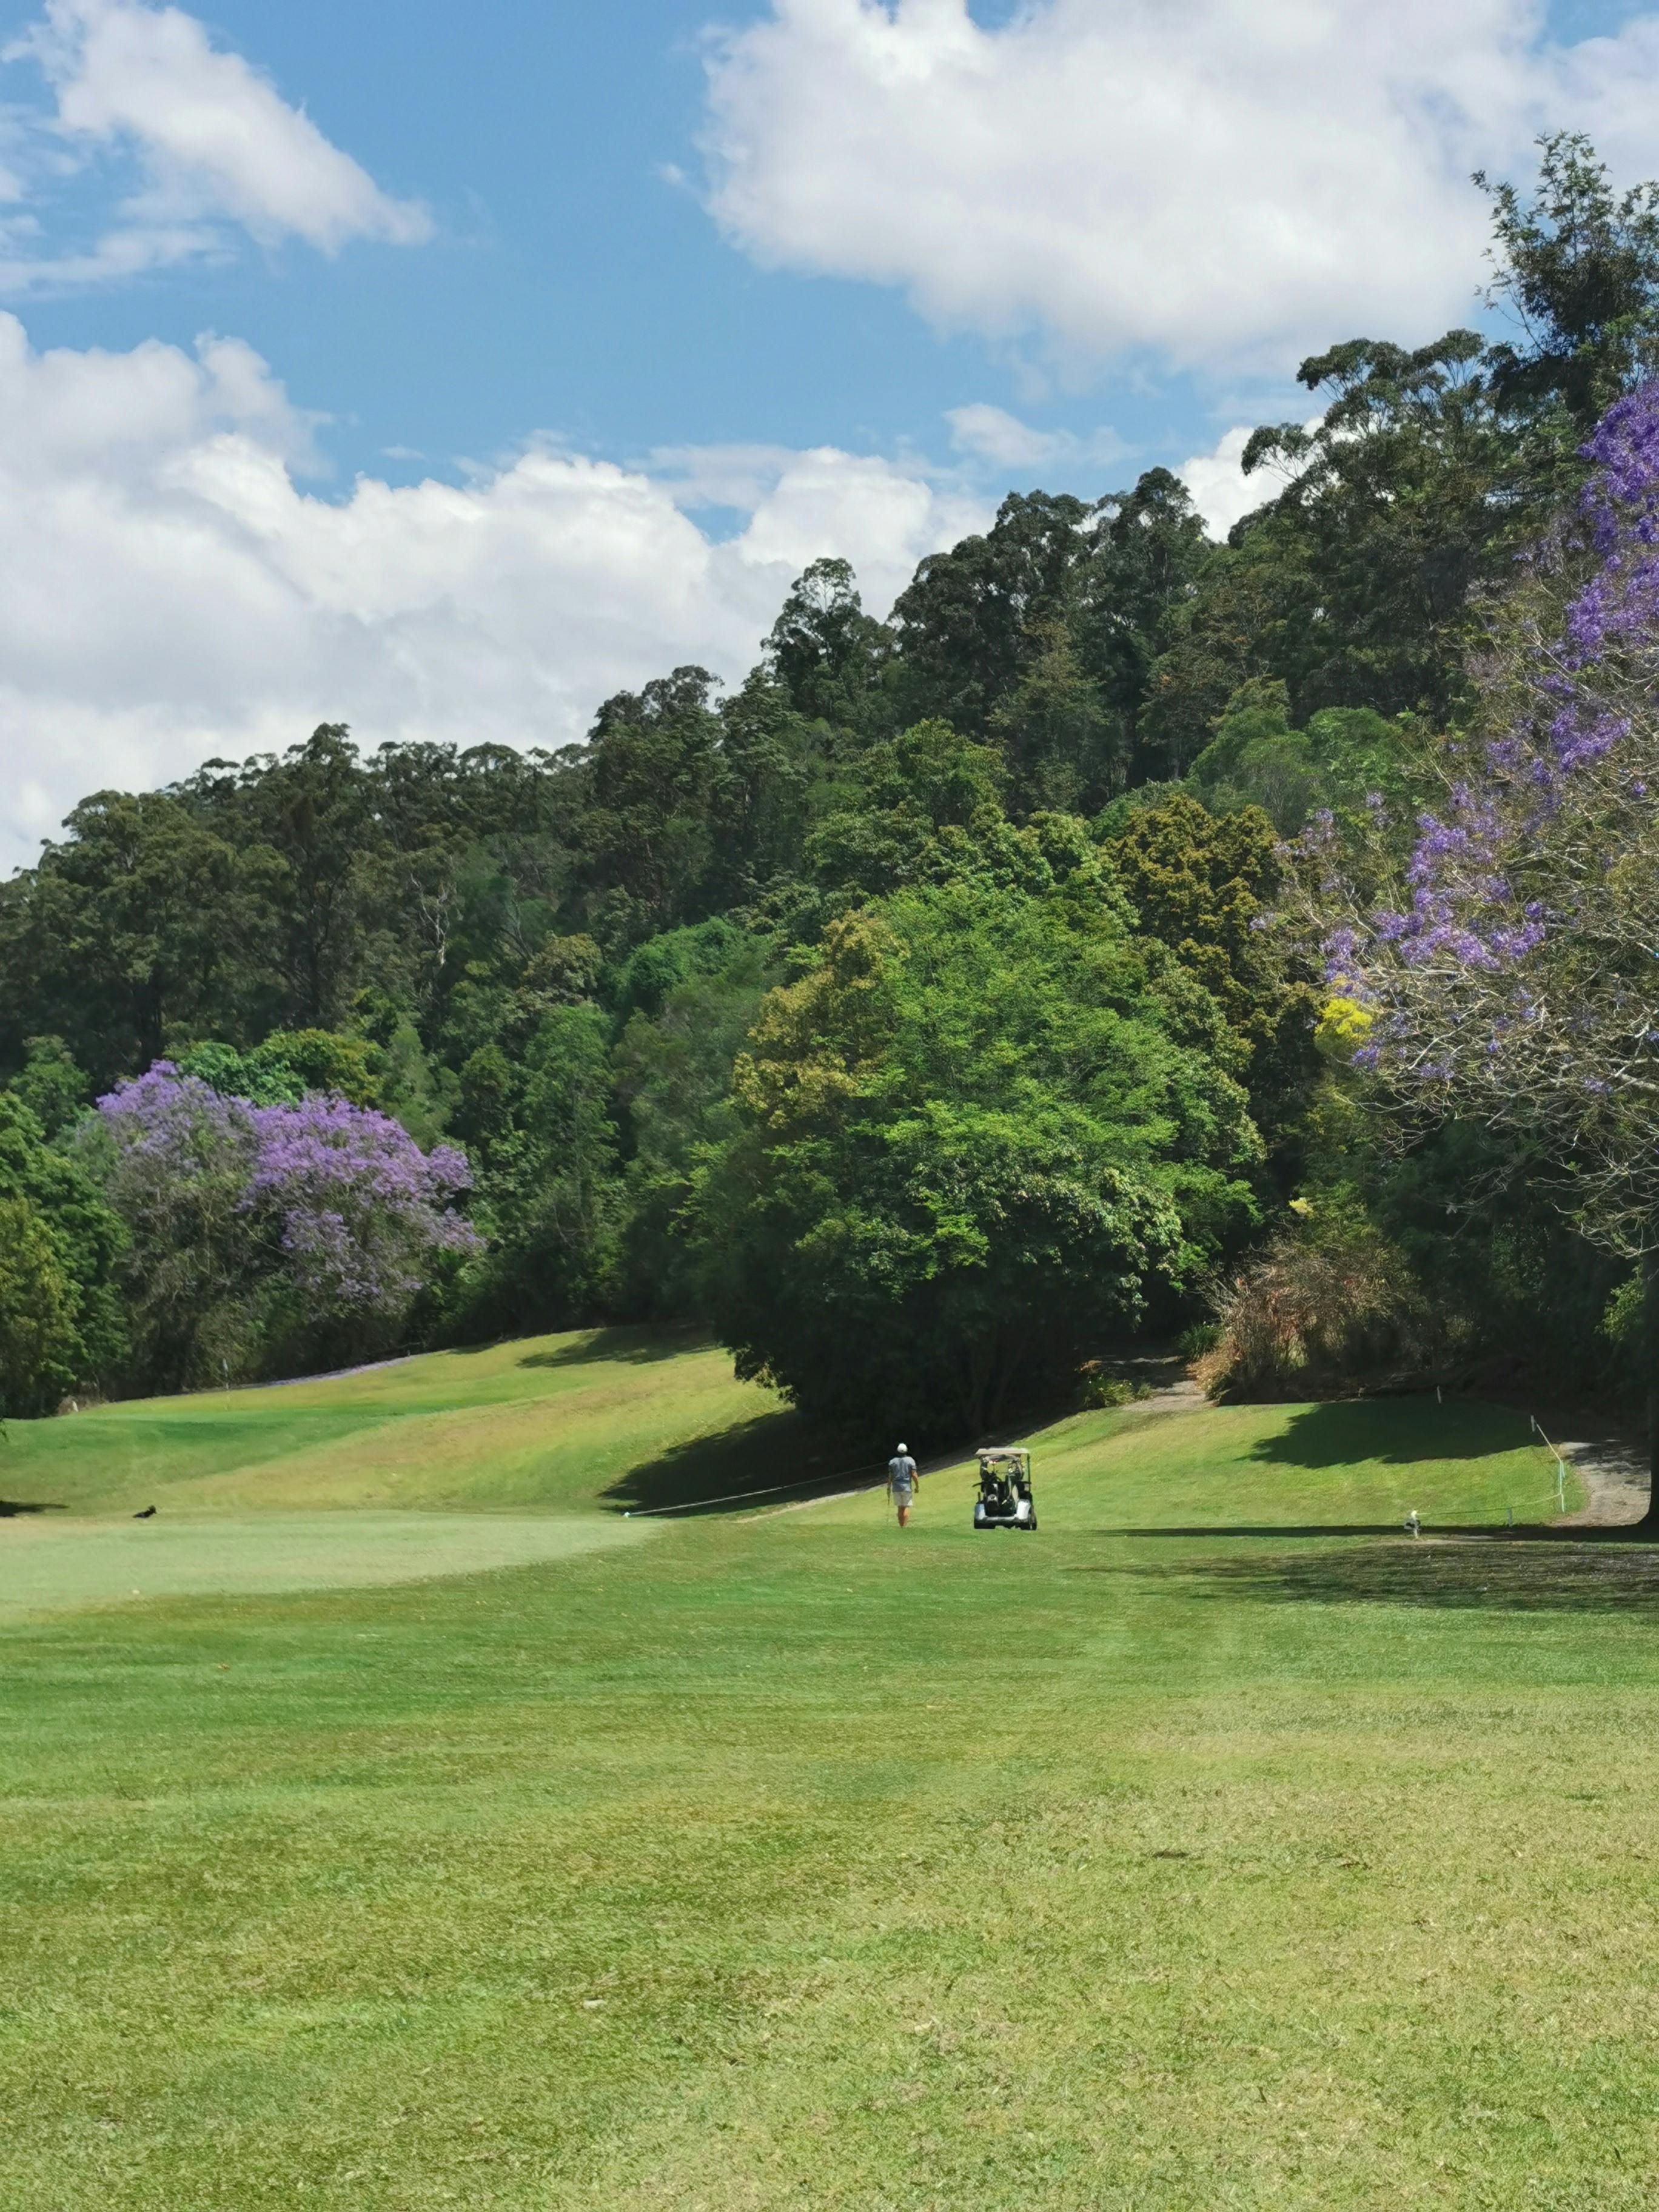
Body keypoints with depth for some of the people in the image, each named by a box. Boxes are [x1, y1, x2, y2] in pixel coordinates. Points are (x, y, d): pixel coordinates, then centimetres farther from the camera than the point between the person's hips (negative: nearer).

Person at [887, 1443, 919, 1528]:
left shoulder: (892, 1462, 3)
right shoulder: (910, 1461, -4)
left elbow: (890, 1476, 3)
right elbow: (914, 1475, -7)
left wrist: (889, 1488, 12)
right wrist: (917, 1487, 3)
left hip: (896, 1488, 2)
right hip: (907, 1487, -2)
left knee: (900, 1508, 12)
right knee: (906, 1507, 1)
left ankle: (901, 1527, 13)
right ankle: (905, 1526, -9)